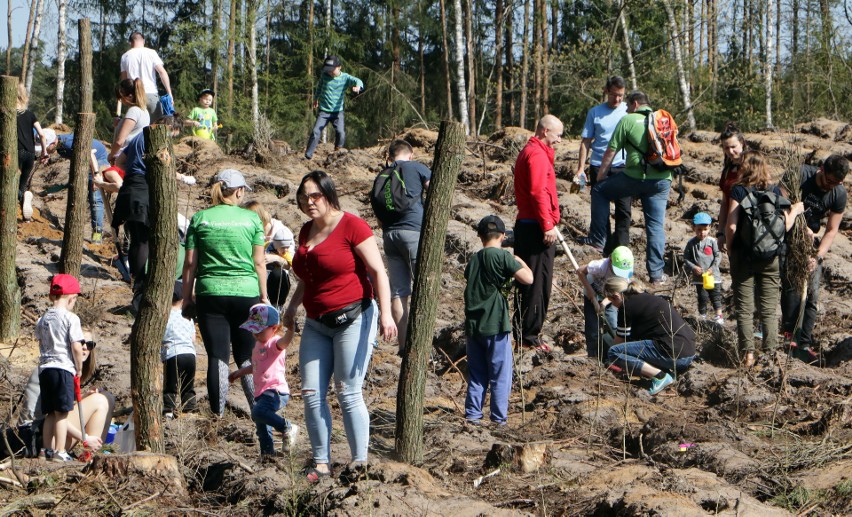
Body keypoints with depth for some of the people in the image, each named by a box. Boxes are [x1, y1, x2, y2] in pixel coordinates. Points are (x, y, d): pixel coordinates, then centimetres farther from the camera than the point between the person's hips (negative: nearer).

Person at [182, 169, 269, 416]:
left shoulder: (200, 219, 3)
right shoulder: (251, 219, 1)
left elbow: (190, 263, 3)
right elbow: (259, 262, 3)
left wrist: (187, 297, 10)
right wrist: (264, 296, 11)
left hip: (210, 294, 0)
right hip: (246, 292, 0)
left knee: (217, 357, 2)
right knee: (247, 357, 10)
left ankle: (218, 414, 1)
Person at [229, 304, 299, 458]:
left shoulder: (274, 343, -11)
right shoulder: (259, 344, 19)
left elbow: (285, 342, -36)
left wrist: (290, 329, -55)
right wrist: (240, 372, 44)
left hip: (276, 391, -10)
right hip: (262, 392, 10)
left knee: (258, 412, -33)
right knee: (261, 424, 18)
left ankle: (288, 428, -22)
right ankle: (267, 453, 32)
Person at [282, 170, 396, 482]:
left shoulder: (351, 226, -8)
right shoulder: (306, 231, 14)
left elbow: (378, 271, -11)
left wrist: (385, 314, -20)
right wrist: (292, 308, 21)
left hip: (353, 318, -7)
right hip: (316, 324, 7)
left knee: (348, 393, -8)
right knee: (311, 394, 0)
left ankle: (360, 464, -1)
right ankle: (321, 464, 6)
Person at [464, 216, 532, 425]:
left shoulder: (474, 260, 9)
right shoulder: (502, 256, -11)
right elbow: (528, 279, -16)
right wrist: (521, 262, 3)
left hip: (473, 325, 6)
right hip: (495, 325, -6)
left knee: (477, 374, 14)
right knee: (500, 375, 2)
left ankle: (472, 414, 12)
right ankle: (499, 418, 3)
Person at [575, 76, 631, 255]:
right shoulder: (595, 112, 4)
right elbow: (586, 141, 7)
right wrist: (581, 168, 1)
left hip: (623, 166, -1)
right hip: (599, 166, 1)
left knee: (623, 210, -5)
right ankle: (605, 249, 16)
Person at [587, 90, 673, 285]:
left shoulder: (628, 120, -1)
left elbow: (611, 152, -1)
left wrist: (600, 177, 12)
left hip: (636, 178, -5)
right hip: (662, 180, 5)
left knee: (599, 191, 17)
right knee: (656, 225, 9)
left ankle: (598, 239, 14)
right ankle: (657, 274, 7)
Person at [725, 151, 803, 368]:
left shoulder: (739, 191, -9)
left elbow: (731, 226, -15)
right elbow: (785, 225, -1)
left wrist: (730, 248, 1)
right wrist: (795, 211, 18)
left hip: (743, 255, -3)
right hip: (770, 257, 3)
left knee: (744, 309, 5)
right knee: (769, 309, 9)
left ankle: (748, 354, 1)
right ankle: (770, 354, 8)